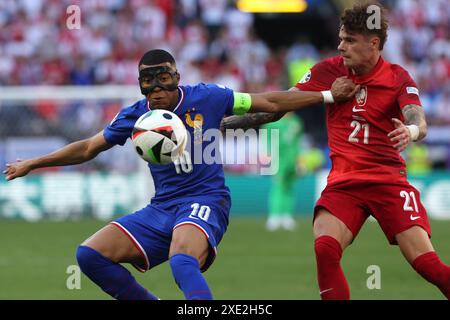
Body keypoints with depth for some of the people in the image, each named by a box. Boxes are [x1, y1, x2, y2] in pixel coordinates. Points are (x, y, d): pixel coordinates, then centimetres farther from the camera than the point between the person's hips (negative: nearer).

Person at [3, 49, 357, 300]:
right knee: (90, 254, -9)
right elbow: (87, 149, 18)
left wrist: (327, 96, 3)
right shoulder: (135, 116, 5)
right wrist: (31, 164, 18)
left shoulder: (206, 97, -4)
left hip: (205, 200, -5)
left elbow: (270, 102, 3)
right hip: (161, 209, 5)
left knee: (182, 263, -37)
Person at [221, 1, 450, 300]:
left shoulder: (398, 78, -3)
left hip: (389, 180, -2)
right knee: (324, 248, -23)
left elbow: (419, 123, -17)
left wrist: (410, 131, -41)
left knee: (426, 262, -15)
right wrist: (223, 123, 0)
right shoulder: (329, 70, 3)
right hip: (343, 182, 2)